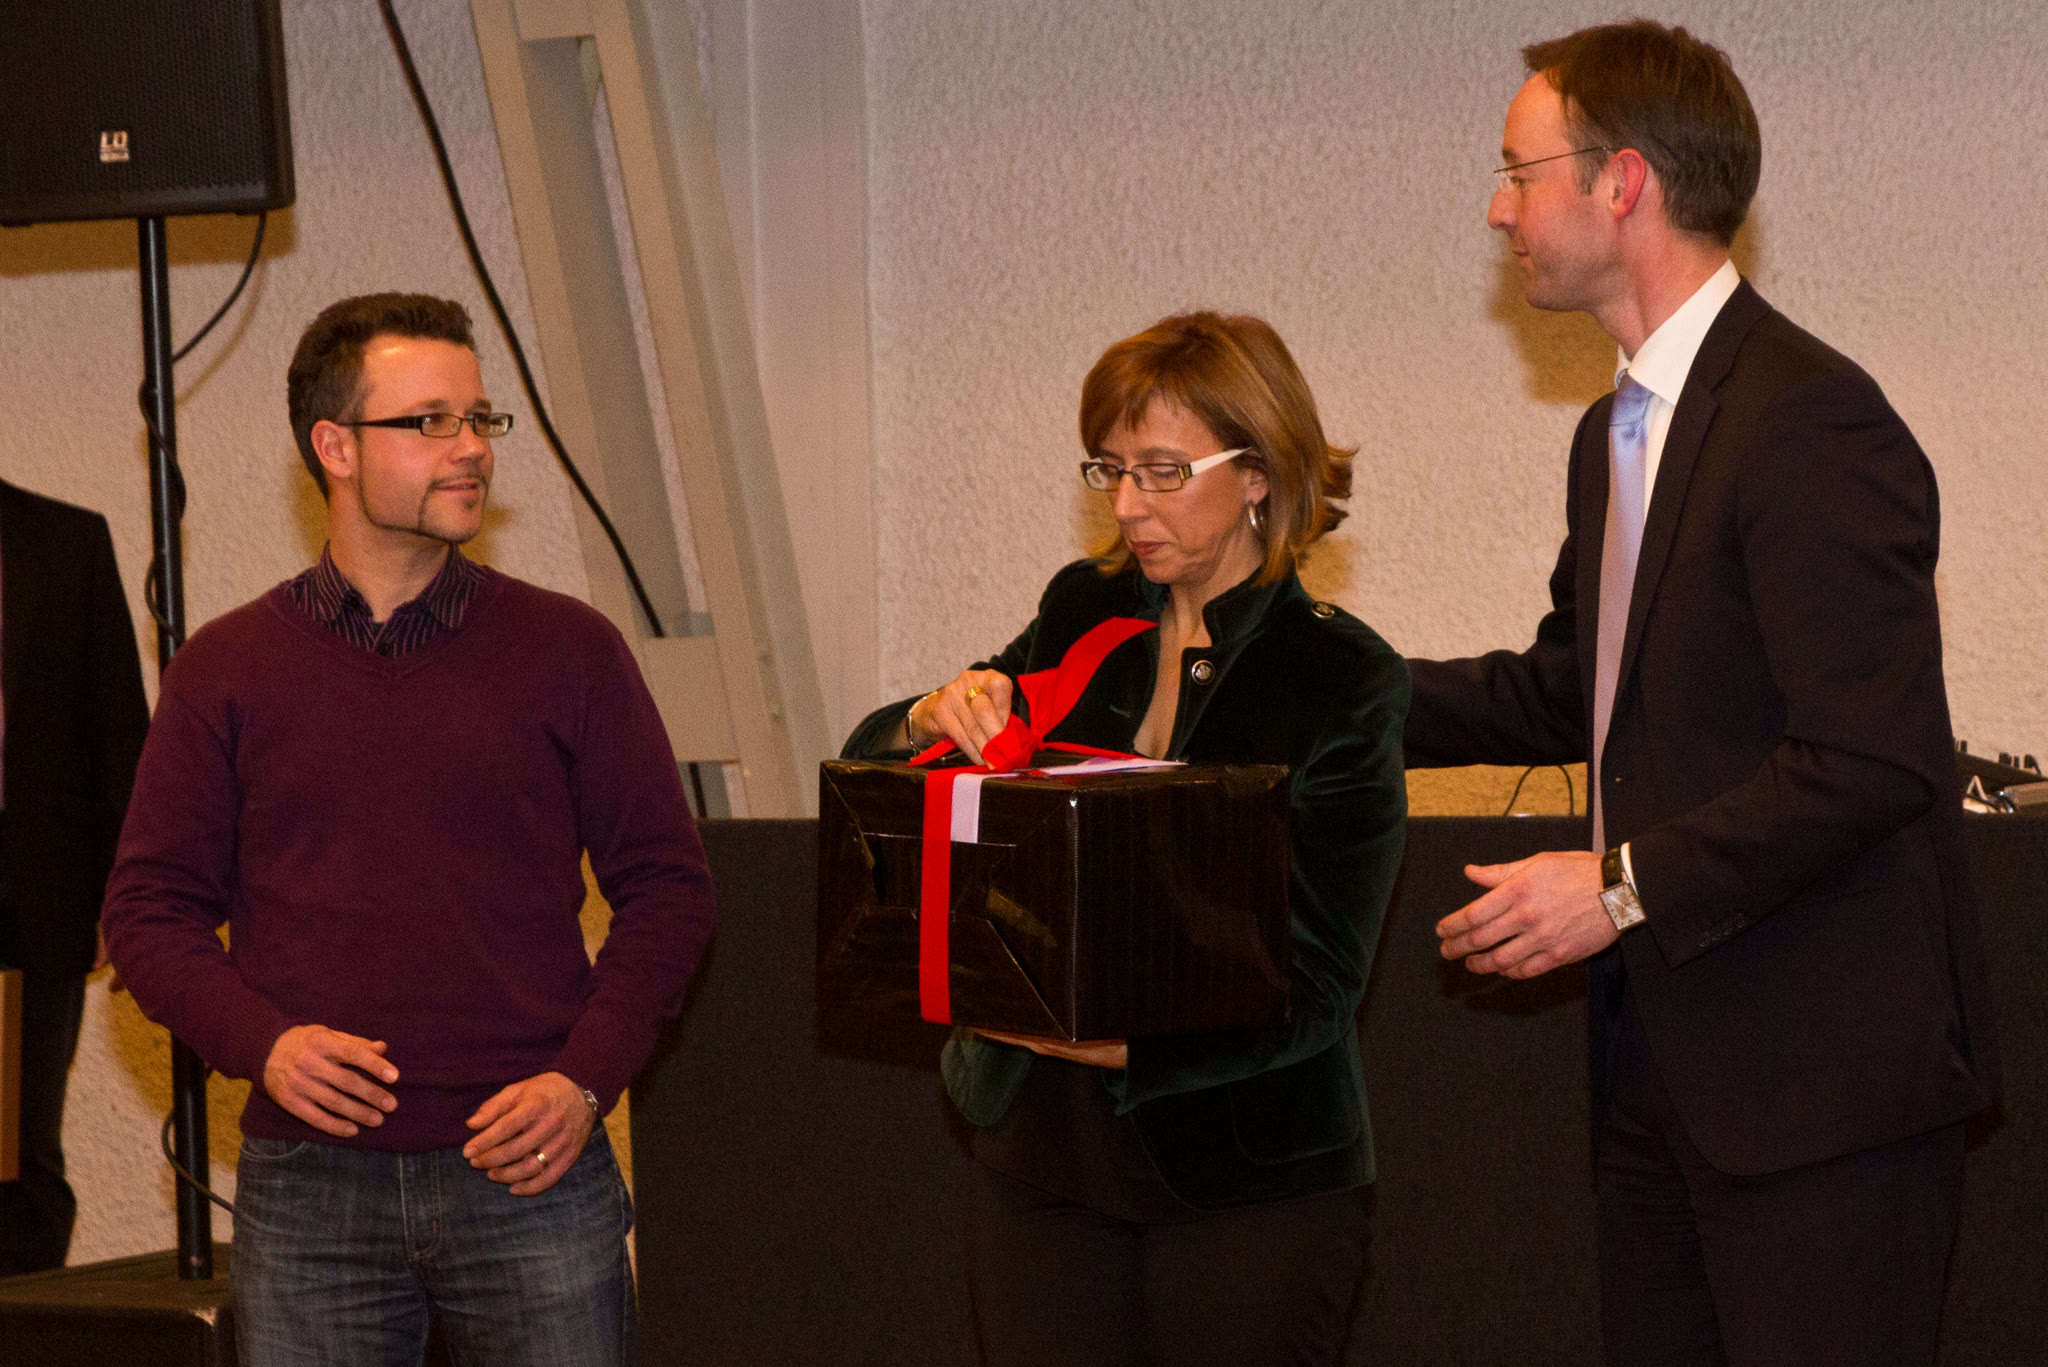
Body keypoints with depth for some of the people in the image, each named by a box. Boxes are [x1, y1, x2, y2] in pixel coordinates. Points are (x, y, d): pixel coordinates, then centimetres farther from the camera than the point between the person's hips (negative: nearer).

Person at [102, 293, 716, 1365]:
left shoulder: (566, 650, 6)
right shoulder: (226, 670, 7)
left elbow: (665, 886, 7)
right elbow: (152, 908, 7)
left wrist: (584, 1079, -6)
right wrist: (260, 1042, -10)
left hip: (528, 1175, 0)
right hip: (307, 1185, 0)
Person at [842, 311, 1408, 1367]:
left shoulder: (1343, 679, -8)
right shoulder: (1083, 618, 7)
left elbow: (1317, 982, -14)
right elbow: (863, 768, 12)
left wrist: (1118, 1041, -28)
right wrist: (934, 722, -12)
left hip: (1248, 1190, -4)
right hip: (1042, 1158, 4)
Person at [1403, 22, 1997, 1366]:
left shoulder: (1811, 425, -17)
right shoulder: (1618, 433, 16)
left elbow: (1871, 760, -23)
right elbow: (1569, 691, 26)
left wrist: (1628, 886, -20)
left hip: (1823, 1071, -9)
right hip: (1667, 1055, 10)